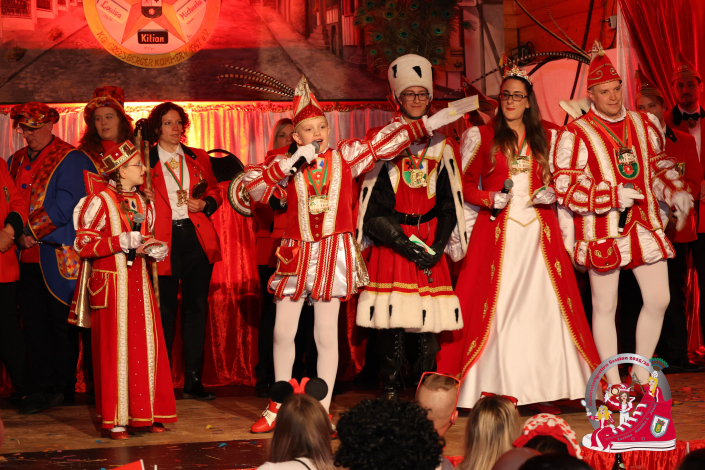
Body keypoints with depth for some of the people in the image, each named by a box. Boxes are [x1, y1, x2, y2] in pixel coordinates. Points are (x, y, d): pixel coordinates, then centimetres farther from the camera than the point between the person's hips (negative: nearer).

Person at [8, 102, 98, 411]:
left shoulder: (71, 160, -5)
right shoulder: (15, 162, 16)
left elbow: (65, 207, -12)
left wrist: (33, 232, -11)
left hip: (58, 257, -6)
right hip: (26, 258, 6)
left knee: (62, 324, 1)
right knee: (34, 324, 6)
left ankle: (64, 387, 9)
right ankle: (44, 387, 12)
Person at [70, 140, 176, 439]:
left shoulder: (142, 202, 13)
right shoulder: (100, 201, -8)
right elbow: (83, 244, -11)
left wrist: (155, 249, 2)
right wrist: (121, 242, -19)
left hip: (139, 283, 6)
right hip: (111, 284, -6)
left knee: (146, 346, 4)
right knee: (115, 348, -4)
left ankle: (147, 413, 13)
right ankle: (115, 419, 2)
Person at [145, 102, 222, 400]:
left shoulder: (198, 158, 15)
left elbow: (215, 192, 19)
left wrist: (204, 204, 0)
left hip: (197, 238, 3)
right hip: (163, 241, -3)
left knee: (196, 308, 3)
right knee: (165, 311, -1)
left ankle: (193, 380, 9)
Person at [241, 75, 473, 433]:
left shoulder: (345, 156, 5)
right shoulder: (287, 166, 5)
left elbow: (385, 142, 2)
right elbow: (251, 183, -7)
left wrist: (429, 124, -3)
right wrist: (290, 163, -13)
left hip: (333, 253, -1)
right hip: (296, 253, 1)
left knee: (326, 335, 1)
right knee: (283, 332, 3)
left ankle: (322, 409, 9)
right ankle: (280, 405, 19)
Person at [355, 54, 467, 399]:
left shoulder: (442, 146, 13)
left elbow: (449, 203, 11)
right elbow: (374, 203, 0)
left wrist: (437, 246, -3)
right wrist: (404, 242, -11)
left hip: (429, 241, 2)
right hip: (390, 241, -2)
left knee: (429, 323, -2)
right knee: (391, 323, -7)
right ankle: (390, 394, 1)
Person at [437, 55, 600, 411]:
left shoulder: (545, 138, 13)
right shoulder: (483, 137, 7)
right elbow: (465, 184, 7)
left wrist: (551, 194, 1)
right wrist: (489, 199, -10)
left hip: (538, 231, 2)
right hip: (497, 231, -2)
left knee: (542, 305, -3)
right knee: (496, 306, -7)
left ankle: (544, 392, 1)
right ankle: (495, 391, -4)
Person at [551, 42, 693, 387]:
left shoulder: (644, 124, 10)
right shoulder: (577, 134, -7)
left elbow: (660, 167, 22)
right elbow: (564, 188, -12)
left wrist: (676, 193, 3)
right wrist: (614, 196, -18)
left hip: (645, 225, 5)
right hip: (601, 231, -5)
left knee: (659, 300, 4)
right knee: (605, 307, 3)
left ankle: (641, 372, 22)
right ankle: (613, 384, 14)